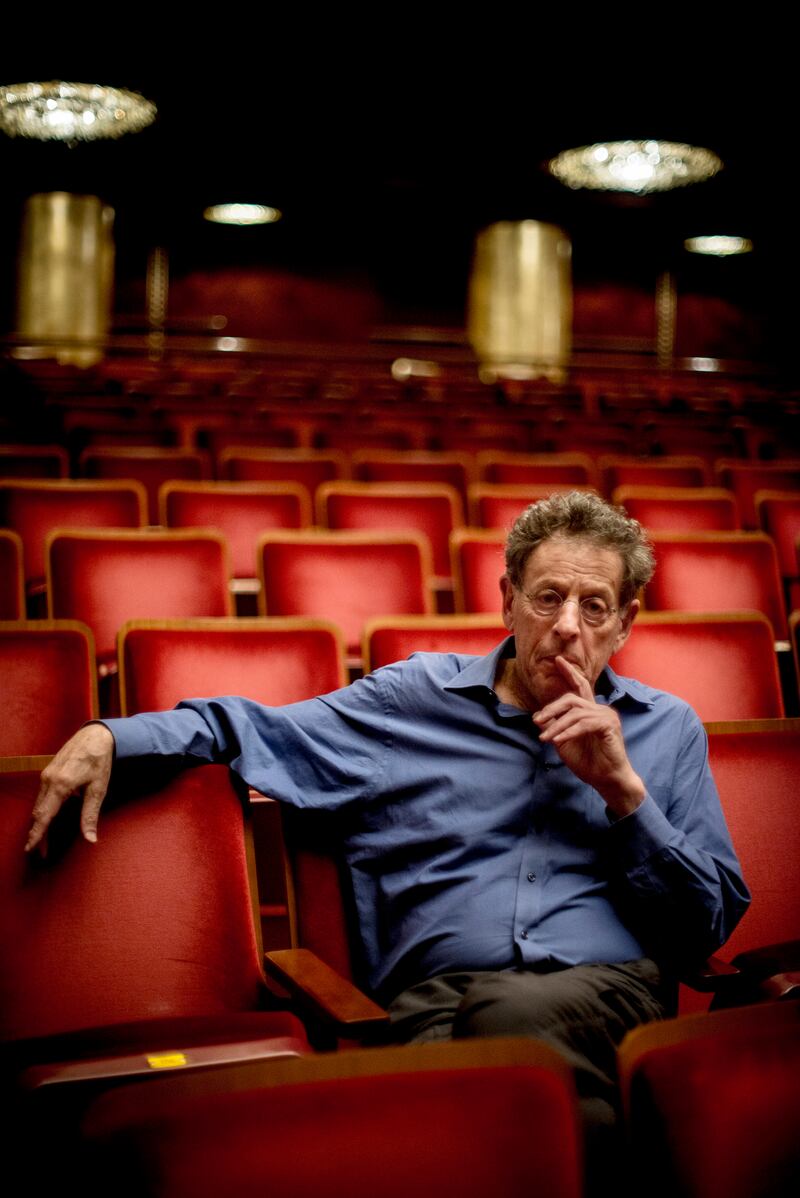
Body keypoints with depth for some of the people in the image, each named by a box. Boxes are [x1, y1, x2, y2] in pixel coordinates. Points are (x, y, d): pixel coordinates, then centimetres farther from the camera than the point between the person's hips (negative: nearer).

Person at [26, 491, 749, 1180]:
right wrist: (107, 737, 3)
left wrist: (623, 788, 3)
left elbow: (714, 923, 17)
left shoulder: (667, 728, 20)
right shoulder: (413, 699, 17)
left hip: (613, 988, 1)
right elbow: (256, 731, 20)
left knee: (514, 1016, -38)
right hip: (438, 999, 0)